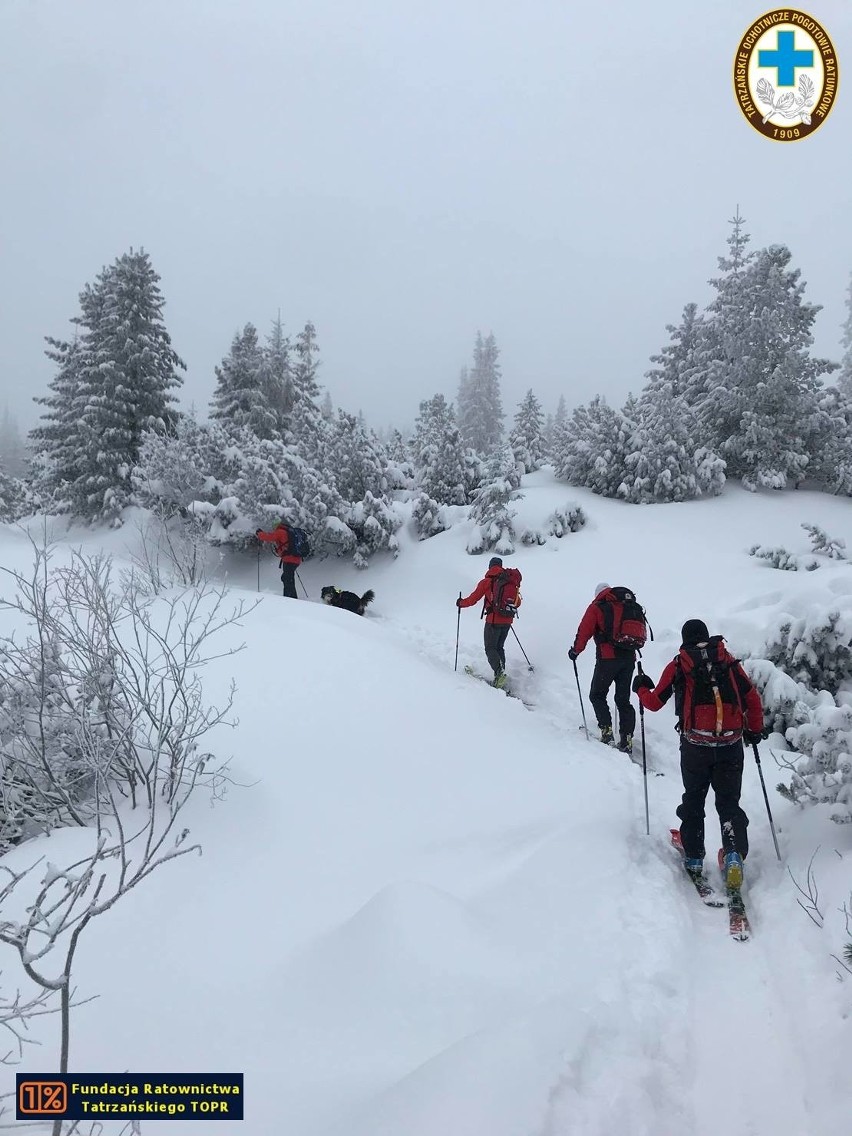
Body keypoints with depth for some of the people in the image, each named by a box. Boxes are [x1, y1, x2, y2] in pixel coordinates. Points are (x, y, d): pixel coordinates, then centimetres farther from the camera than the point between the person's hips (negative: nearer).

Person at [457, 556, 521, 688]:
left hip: (493, 620, -5)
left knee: (490, 648, 2)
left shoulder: (487, 581, -6)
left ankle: (499, 671, -19)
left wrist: (460, 603, 17)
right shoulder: (512, 581, 7)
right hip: (508, 621, 5)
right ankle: (501, 675, 16)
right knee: (499, 647, 18)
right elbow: (518, 603, 15)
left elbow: (472, 599, -2)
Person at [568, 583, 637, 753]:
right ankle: (627, 740, 4)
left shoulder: (596, 607, 2)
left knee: (597, 695, 10)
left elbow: (584, 631, -3)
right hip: (629, 658, 5)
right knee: (623, 699, 12)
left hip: (607, 657, -5)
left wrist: (575, 651, 9)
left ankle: (606, 731, -4)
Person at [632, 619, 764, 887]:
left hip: (695, 745, -1)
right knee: (729, 801, 11)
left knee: (694, 800, 17)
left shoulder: (678, 665, 2)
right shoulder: (728, 661, 7)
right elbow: (752, 698, 8)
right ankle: (735, 853, -9)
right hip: (731, 744, 1)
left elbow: (654, 702, 5)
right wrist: (755, 730, 22)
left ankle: (693, 857, 20)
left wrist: (641, 688, 26)